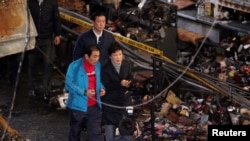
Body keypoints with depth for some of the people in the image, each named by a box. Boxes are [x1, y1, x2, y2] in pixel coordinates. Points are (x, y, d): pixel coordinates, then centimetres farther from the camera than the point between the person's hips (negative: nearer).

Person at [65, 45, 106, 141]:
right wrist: (84, 92, -26)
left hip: (94, 106, 3)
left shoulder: (98, 65, 2)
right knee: (75, 133, 16)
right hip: (77, 106, -3)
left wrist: (101, 88, -5)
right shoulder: (75, 66, -16)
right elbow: (68, 84, -16)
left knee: (96, 133, 0)